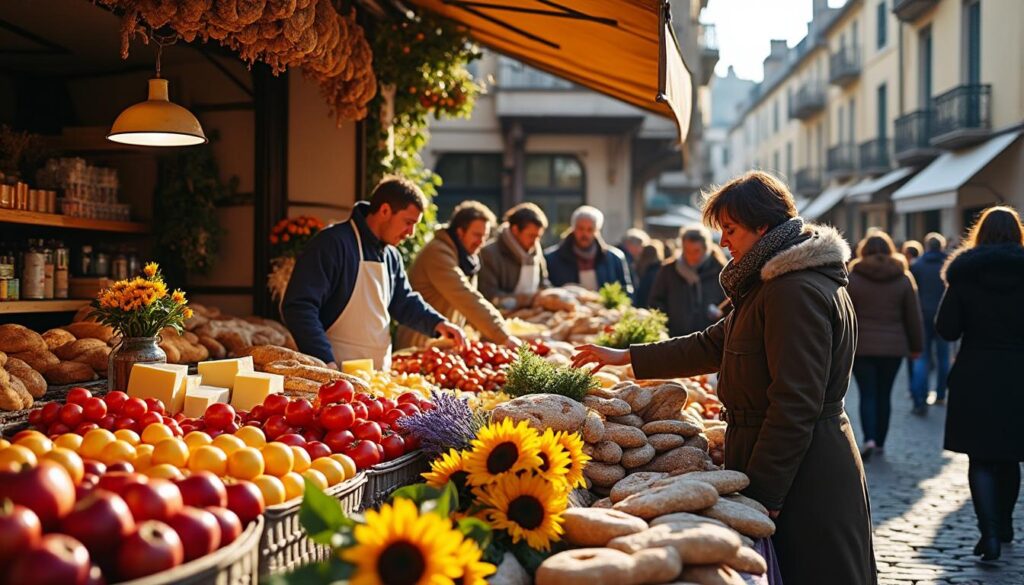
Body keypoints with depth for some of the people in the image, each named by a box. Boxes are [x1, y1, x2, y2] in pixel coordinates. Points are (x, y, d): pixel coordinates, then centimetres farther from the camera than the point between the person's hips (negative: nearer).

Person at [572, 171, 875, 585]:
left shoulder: (796, 292, -19)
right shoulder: (776, 284, 16)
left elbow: (795, 403, -23)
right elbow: (714, 344, 21)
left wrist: (763, 492, -20)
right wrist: (626, 358, 21)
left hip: (805, 479, -10)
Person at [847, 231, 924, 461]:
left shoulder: (853, 278, -3)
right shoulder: (903, 279, 3)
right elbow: (913, 316, 6)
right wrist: (916, 346, 15)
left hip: (862, 346, -2)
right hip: (893, 347, 2)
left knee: (867, 394, 1)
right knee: (884, 394, 11)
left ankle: (869, 439, -16)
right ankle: (880, 442, 17)